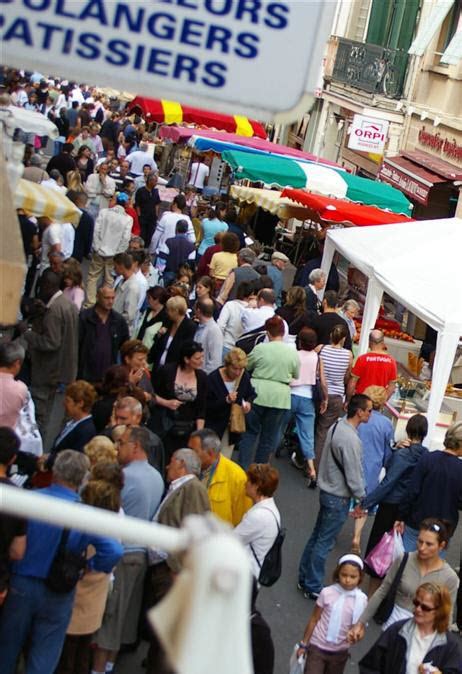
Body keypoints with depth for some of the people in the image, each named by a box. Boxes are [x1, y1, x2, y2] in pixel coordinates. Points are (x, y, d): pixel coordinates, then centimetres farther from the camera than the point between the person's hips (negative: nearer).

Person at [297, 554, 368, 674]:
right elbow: (314, 620, -3)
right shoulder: (327, 593, -14)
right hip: (318, 647, -2)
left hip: (340, 652, 2)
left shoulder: (361, 599, -11)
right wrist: (303, 644, 4)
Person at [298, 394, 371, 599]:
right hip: (338, 497, -9)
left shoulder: (337, 426, 2)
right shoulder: (351, 440, -26)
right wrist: (362, 498, -7)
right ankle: (313, 587, 12)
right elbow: (353, 474, -22)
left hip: (327, 489, 9)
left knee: (317, 536, 18)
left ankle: (305, 578, 30)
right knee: (324, 543, 2)